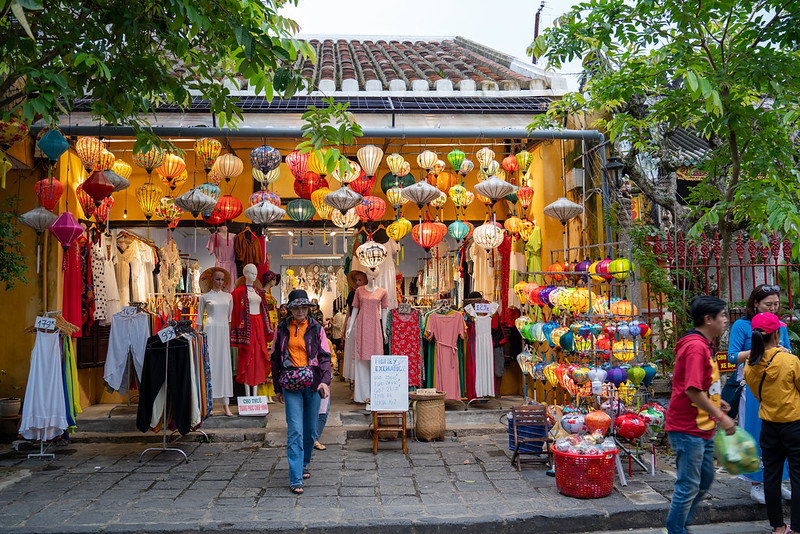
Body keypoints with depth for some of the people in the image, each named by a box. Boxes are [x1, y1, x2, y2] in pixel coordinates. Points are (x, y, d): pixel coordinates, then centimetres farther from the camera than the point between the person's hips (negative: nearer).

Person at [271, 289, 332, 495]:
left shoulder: (316, 329, 4)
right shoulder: (282, 329, 6)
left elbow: (325, 356, 1)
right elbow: (275, 358, 12)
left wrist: (325, 380, -14)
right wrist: (278, 388, 11)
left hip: (312, 381, 1)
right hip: (291, 383, -1)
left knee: (310, 429, 10)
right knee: (295, 430, -8)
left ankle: (303, 465, 34)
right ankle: (296, 480, -6)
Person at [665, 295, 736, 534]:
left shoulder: (703, 345, 14)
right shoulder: (696, 347, -21)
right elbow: (692, 390, -28)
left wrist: (715, 401, 15)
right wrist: (720, 416, -23)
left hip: (701, 428, 11)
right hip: (688, 429, -11)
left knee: (705, 479, 20)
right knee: (689, 486, 0)